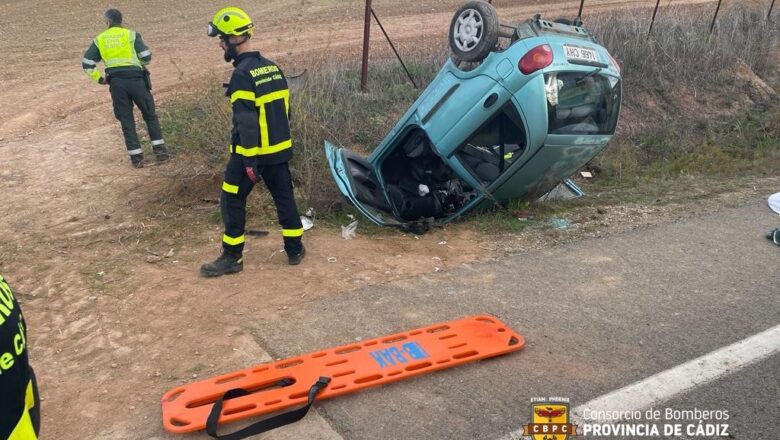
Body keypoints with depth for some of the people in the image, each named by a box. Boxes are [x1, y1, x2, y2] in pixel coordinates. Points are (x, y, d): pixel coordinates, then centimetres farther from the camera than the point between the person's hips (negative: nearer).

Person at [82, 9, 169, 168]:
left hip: (116, 83, 2)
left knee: (127, 121, 8)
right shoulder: (131, 34, 2)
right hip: (136, 79, -2)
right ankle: (159, 150, 6)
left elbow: (87, 64, 5)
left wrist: (99, 78, 14)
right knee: (150, 115, 12)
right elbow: (146, 56, -5)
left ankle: (136, 158, 7)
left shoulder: (99, 40, 10)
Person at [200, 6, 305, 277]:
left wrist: (249, 160, -20)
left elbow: (246, 122, -22)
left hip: (251, 152, -8)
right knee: (284, 197, 15)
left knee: (232, 201, 4)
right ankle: (295, 250, 22)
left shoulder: (242, 75, -18)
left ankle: (232, 257, 10)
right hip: (279, 150, 8)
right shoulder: (273, 67, 8)